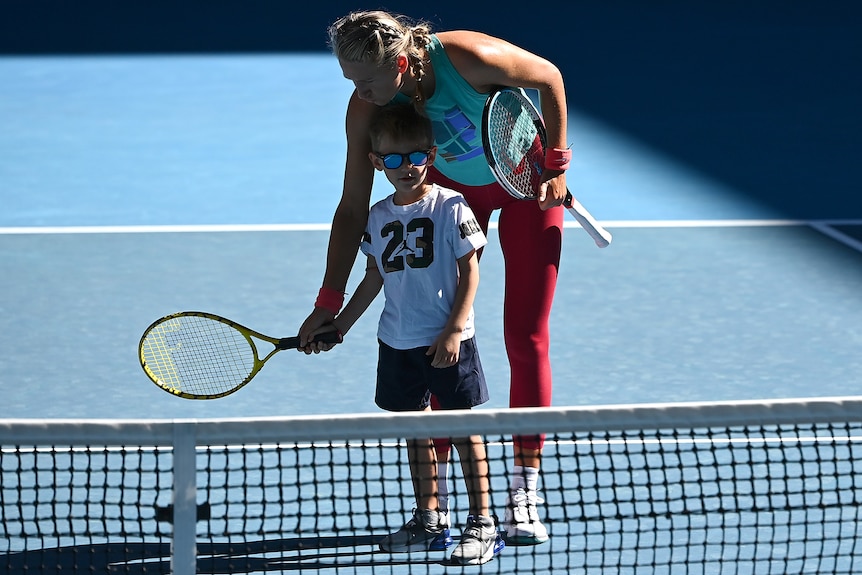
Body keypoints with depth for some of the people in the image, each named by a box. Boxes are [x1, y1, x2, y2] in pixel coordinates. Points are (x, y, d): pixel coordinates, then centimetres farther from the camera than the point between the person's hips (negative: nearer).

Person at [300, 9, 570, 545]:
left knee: (527, 337, -6)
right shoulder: (365, 108, -23)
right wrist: (328, 304, -18)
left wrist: (555, 165, -16)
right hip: (452, 187, 3)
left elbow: (549, 77, -16)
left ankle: (525, 496, 0)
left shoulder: (468, 57, -36)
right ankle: (434, 498, 3)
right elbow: (353, 208, -16)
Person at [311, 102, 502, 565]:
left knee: (462, 426, -2)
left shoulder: (449, 207, -9)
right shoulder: (379, 217, 6)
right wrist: (339, 324, 17)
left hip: (447, 340, -6)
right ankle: (429, 519, 25)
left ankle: (482, 523, 4)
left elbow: (469, 271, -9)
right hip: (398, 340, 6)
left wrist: (453, 330, -15)